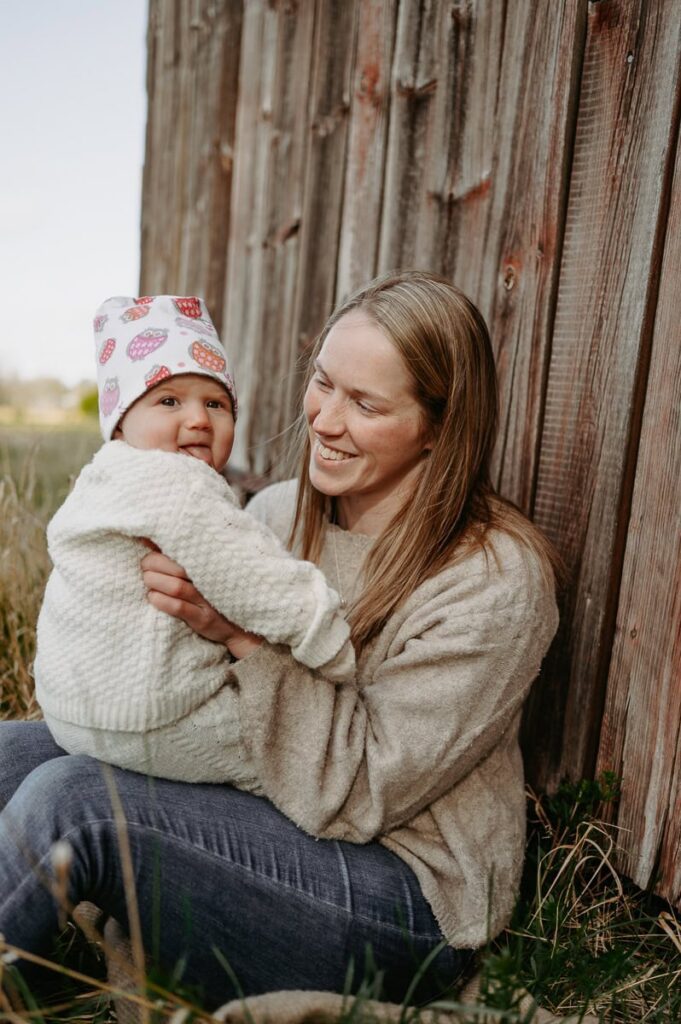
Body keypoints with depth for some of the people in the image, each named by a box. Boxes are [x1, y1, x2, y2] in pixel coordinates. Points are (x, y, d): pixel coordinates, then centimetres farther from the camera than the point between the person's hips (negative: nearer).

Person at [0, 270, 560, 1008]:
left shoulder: (497, 580, -18)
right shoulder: (277, 511, 0)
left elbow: (360, 790, -19)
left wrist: (243, 637, -26)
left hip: (399, 890, -6)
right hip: (250, 803, 7)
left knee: (66, 801, -23)